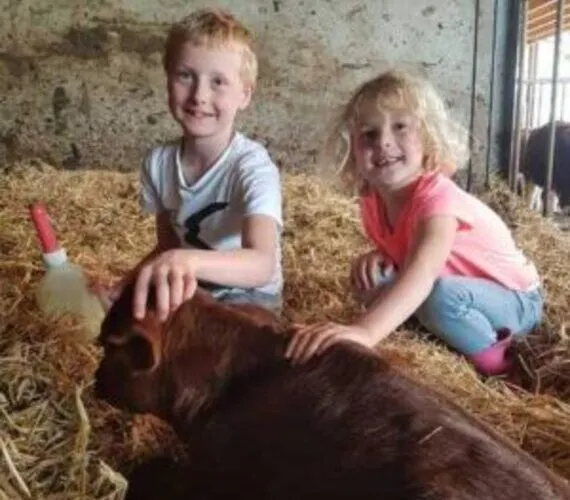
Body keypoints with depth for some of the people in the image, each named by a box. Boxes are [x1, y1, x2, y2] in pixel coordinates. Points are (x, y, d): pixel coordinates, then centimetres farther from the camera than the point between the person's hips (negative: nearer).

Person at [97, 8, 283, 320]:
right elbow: (167, 245, 6)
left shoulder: (252, 166, -26)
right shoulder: (158, 162, -8)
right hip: (188, 292, 6)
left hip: (248, 299, -5)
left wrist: (189, 260, -58)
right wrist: (124, 286, -11)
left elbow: (262, 265, -41)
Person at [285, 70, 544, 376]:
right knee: (369, 281, -11)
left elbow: (422, 272, -51)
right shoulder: (372, 200, -9)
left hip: (514, 300, -7)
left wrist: (365, 331, -66)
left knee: (440, 295, -36)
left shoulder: (437, 196, -33)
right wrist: (379, 256, -19)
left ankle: (489, 354, -8)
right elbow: (396, 251, 7)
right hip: (460, 288, 7)